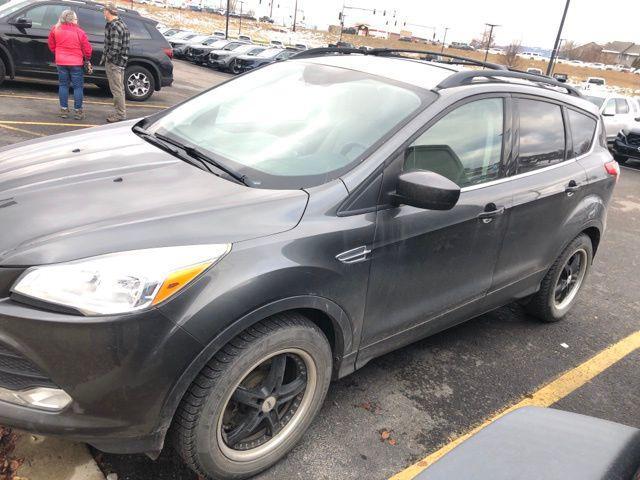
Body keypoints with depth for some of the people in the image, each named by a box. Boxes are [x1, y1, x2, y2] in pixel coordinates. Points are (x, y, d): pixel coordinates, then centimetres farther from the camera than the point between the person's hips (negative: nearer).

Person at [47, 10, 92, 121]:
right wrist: (87, 59, 10)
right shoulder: (79, 32, -12)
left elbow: (51, 45, 10)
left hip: (61, 62, 4)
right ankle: (77, 111, 4)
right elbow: (87, 49, -8)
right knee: (78, 87, 4)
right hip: (76, 63, -4)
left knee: (63, 85, 12)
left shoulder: (55, 29, 1)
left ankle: (64, 110, 13)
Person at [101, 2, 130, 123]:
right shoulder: (121, 24, 13)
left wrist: (106, 58, -10)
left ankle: (120, 114, 2)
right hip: (121, 62, 10)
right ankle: (120, 112, 26)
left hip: (113, 63, -10)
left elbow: (114, 48, -25)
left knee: (116, 89, -4)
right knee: (120, 88, 17)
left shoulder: (114, 27, -18)